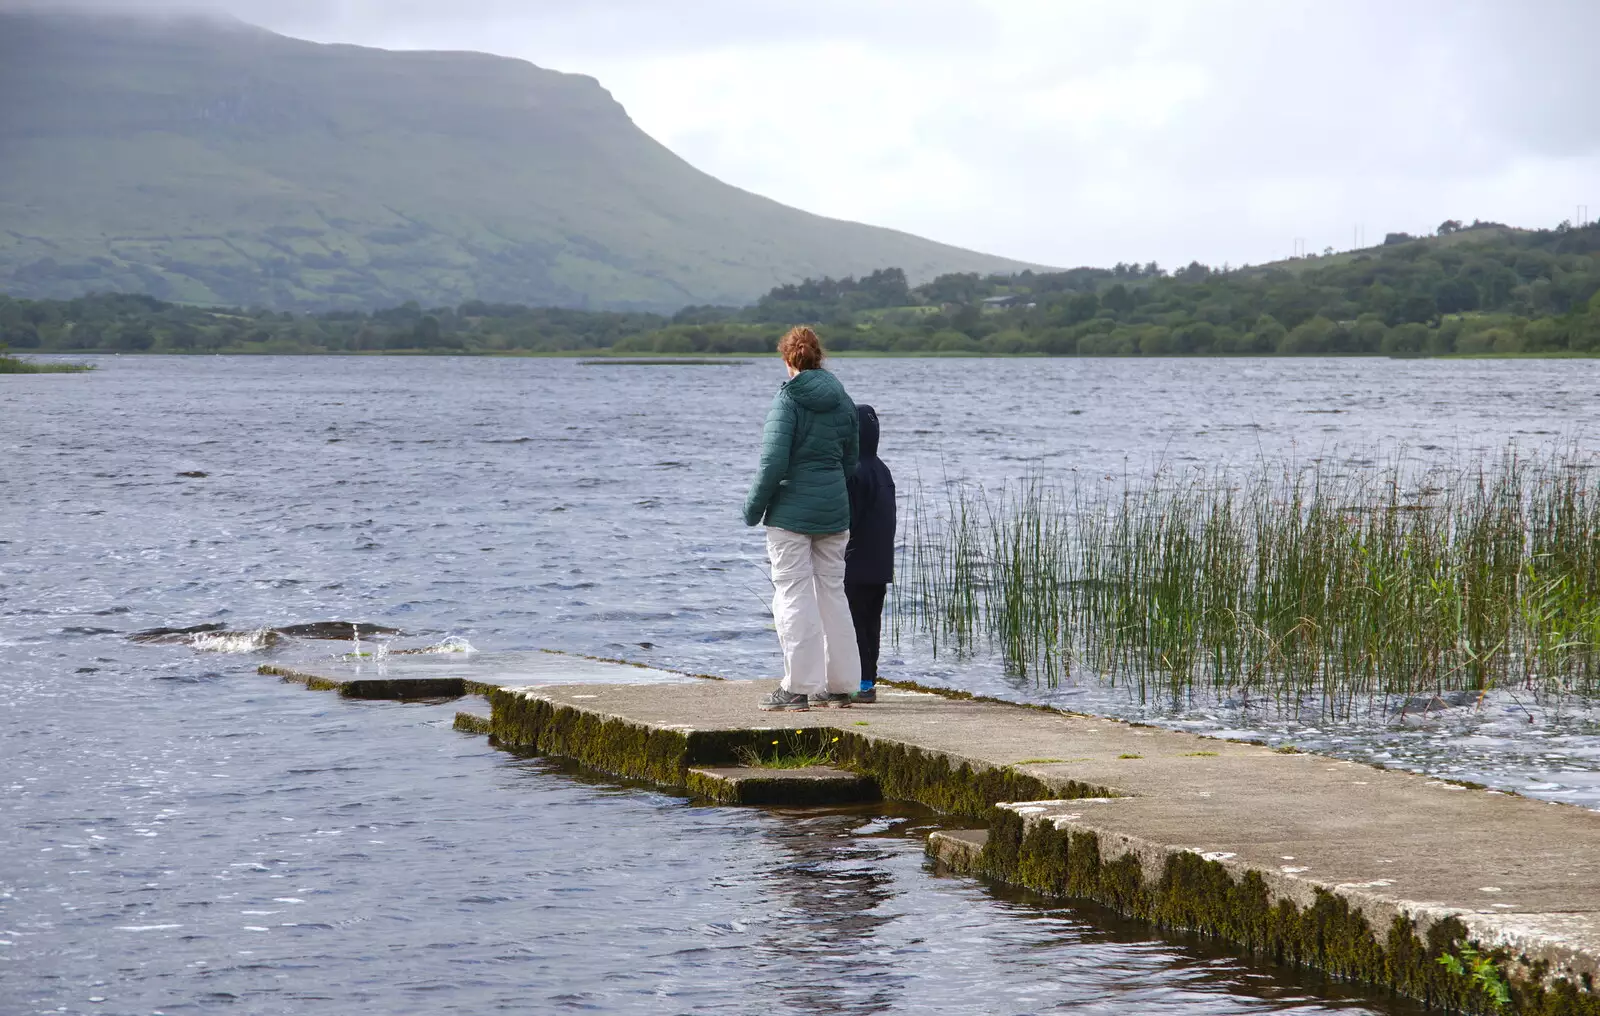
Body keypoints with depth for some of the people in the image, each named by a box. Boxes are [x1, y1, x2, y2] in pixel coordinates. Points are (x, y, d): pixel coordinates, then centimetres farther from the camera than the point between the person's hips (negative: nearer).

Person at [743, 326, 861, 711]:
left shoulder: (788, 399, -12)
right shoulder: (842, 401, 8)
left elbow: (774, 460, -16)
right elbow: (851, 458, 13)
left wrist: (753, 506, -6)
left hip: (791, 510, -6)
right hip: (834, 511, 6)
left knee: (793, 595, -2)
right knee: (832, 593, 13)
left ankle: (798, 687, -4)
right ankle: (841, 683, 16)